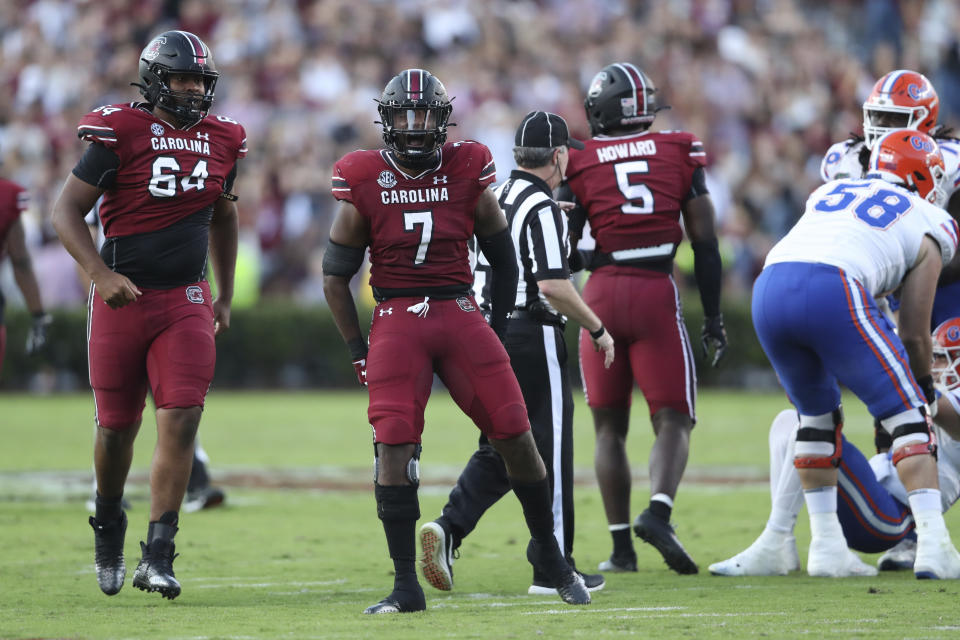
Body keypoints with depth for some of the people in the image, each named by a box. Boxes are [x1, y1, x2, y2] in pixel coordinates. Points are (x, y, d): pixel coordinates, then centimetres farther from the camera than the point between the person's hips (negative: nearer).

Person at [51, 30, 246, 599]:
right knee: (118, 426, 7)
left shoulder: (221, 141, 5)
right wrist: (101, 274, -21)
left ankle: (157, 557, -11)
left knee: (182, 420, -12)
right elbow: (67, 212, -8)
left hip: (187, 301, 3)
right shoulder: (120, 134, -10)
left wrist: (226, 297, 21)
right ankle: (108, 521, 36)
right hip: (124, 297, -3)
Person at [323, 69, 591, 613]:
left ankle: (548, 551, 19)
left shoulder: (468, 173, 2)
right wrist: (359, 352, 4)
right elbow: (336, 276, 6)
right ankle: (406, 585, -6)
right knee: (394, 446, -13)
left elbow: (503, 261, 12)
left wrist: (496, 333, 9)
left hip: (460, 313, 1)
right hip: (396, 320, -1)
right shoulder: (364, 184, -1)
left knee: (516, 437, -2)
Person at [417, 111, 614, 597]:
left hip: (484, 331, 7)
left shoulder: (492, 198, 11)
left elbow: (465, 274, 19)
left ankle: (448, 527, -7)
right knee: (549, 451, 2)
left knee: (499, 451, 14)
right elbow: (552, 285, -19)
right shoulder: (542, 207, -13)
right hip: (530, 337, -7)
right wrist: (597, 329, -10)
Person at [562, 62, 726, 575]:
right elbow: (705, 243, 5)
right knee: (673, 420, 5)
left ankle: (621, 546, 9)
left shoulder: (581, 165, 3)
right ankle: (658, 510, -22)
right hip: (657, 294, 0)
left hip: (601, 294, 0)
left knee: (609, 426, 13)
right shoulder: (679, 153, 6)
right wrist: (712, 316, 12)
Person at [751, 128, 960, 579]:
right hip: (834, 290, -5)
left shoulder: (828, 194, 34)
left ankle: (826, 546, 22)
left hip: (769, 287, 5)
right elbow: (914, 333, 19)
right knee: (906, 417, 8)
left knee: (816, 414, 26)